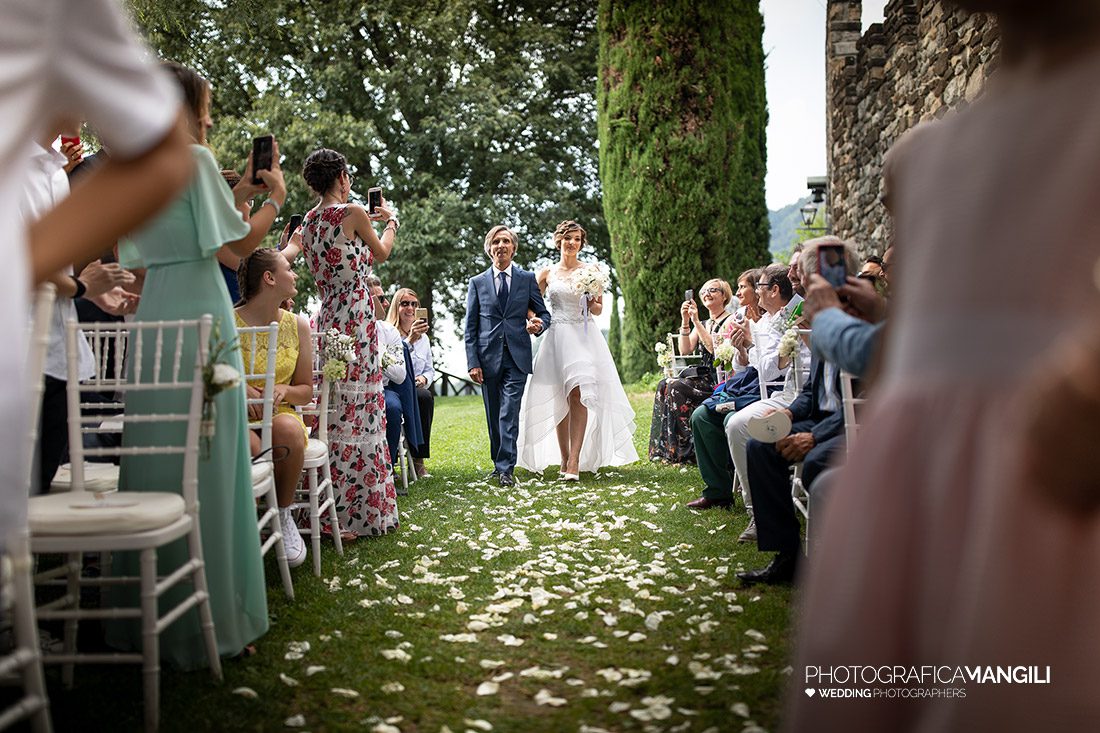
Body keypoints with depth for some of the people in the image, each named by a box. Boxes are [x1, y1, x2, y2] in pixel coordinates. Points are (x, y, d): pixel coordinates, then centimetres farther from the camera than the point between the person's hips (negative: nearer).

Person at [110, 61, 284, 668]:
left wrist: (238, 191, 28)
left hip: (152, 322, 8)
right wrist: (274, 196, 8)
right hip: (200, 321, -7)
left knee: (151, 461, 10)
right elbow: (241, 243, -6)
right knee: (204, 465, -4)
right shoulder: (195, 158, -5)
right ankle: (206, 619, 2)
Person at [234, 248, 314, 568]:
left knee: (289, 429, -35)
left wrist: (284, 390, -8)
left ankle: (284, 514, -12)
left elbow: (306, 391, 14)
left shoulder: (297, 325, 9)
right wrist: (237, 388, -18)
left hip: (280, 414, 3)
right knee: (248, 445, -38)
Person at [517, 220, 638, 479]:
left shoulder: (591, 270, 8)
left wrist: (592, 304, -9)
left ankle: (574, 462, -18)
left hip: (585, 337, -1)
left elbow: (598, 310, 13)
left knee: (578, 395, -15)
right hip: (557, 338, 2)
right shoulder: (547, 273, 10)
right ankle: (564, 459, 11)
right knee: (557, 400, 1)